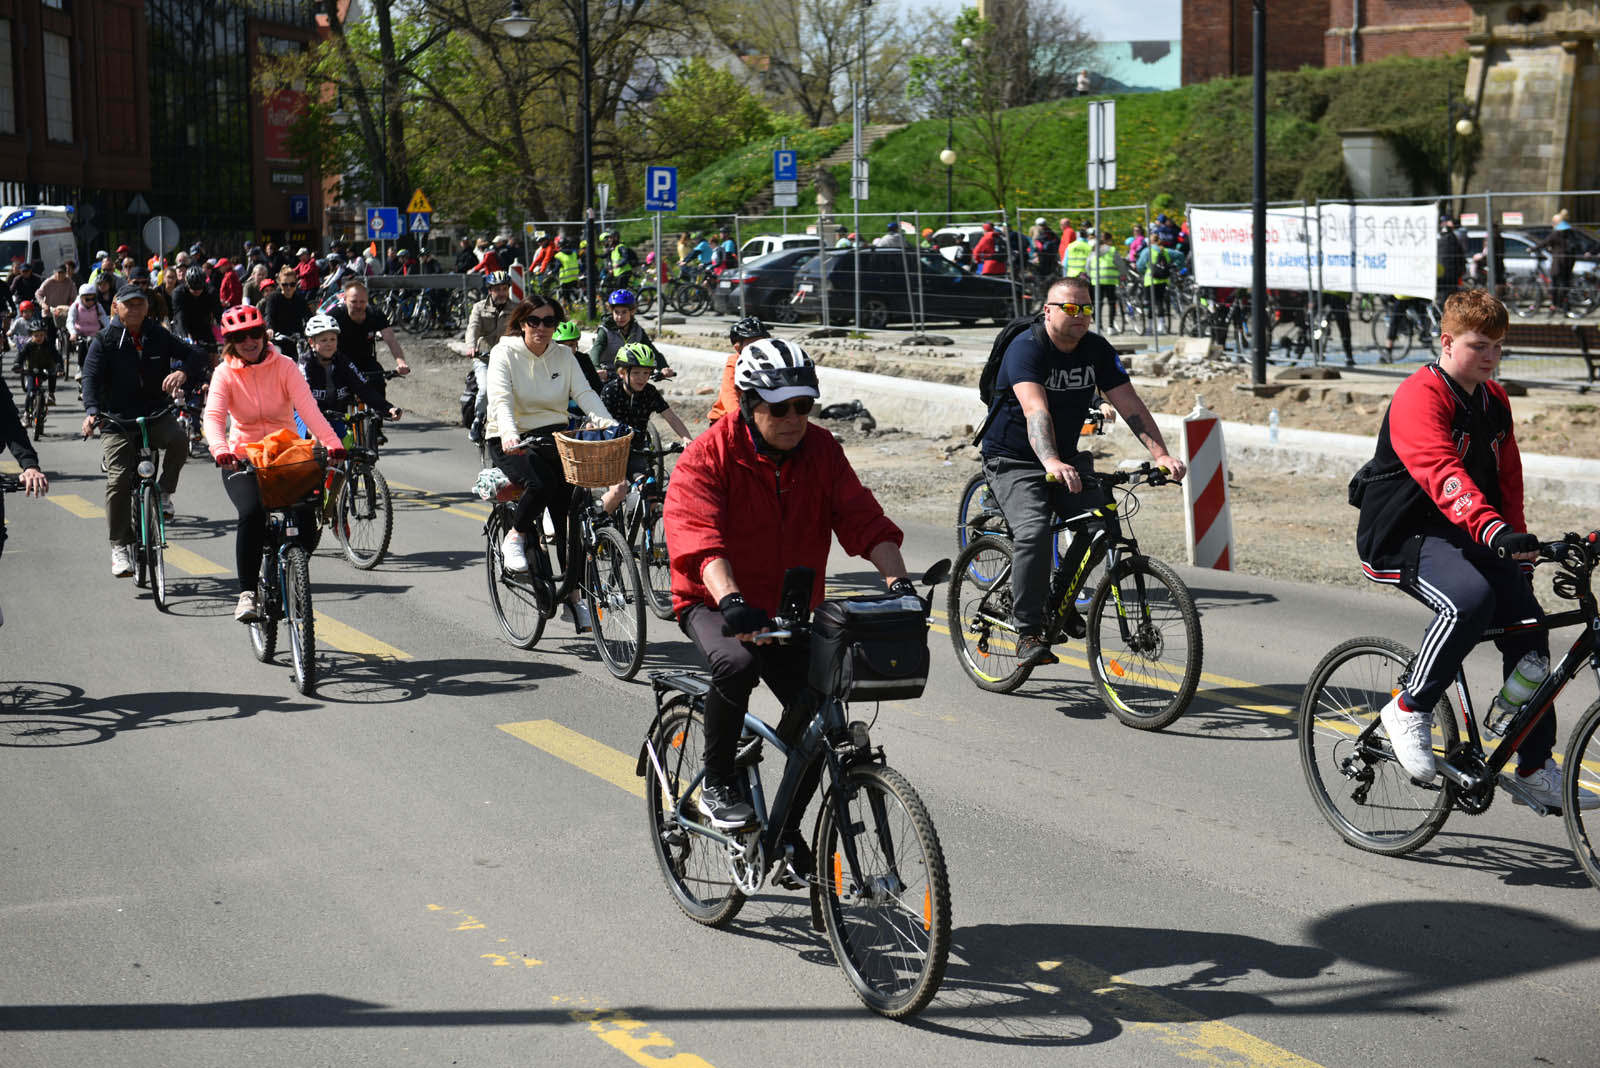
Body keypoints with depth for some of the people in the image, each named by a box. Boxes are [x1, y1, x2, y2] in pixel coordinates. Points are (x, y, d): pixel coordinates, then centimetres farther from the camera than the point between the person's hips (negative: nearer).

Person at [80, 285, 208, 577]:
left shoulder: (159, 336, 5)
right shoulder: (105, 341, 1)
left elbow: (198, 356, -1)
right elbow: (91, 377, -10)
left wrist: (183, 371, -26)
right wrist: (92, 411, -30)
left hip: (157, 415, 1)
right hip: (117, 420, -1)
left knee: (178, 442, -31)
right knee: (119, 480, -12)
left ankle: (164, 493, -4)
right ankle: (120, 546, -1)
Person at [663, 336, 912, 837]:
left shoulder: (821, 450, -3)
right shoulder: (707, 457, -17)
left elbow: (864, 519, -11)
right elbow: (700, 539, -31)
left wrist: (897, 580, -28)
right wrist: (731, 601, -48)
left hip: (791, 608, 4)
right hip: (714, 603, -4)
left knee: (817, 710, -12)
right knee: (736, 665, -35)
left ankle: (786, 830, 10)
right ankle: (716, 785, -12)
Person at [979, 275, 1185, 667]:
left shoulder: (1097, 350, -2)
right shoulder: (1026, 349, -20)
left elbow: (1129, 404, -8)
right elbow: (1035, 410, -36)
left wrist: (1161, 455, -22)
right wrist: (1052, 463, -52)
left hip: (1067, 458, 6)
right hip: (1013, 460, -6)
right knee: (1034, 532, -27)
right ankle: (1029, 634, -17)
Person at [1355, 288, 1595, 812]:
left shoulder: (1495, 401, 10)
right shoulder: (1419, 397, -18)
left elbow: (1507, 480, 19)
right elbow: (1443, 474, -34)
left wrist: (1518, 547, 10)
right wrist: (1494, 532, -47)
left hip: (1467, 536, 8)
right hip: (1403, 536, -8)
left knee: (1528, 624, -7)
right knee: (1471, 599, -34)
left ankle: (1534, 770, 3)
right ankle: (1409, 710, -14)